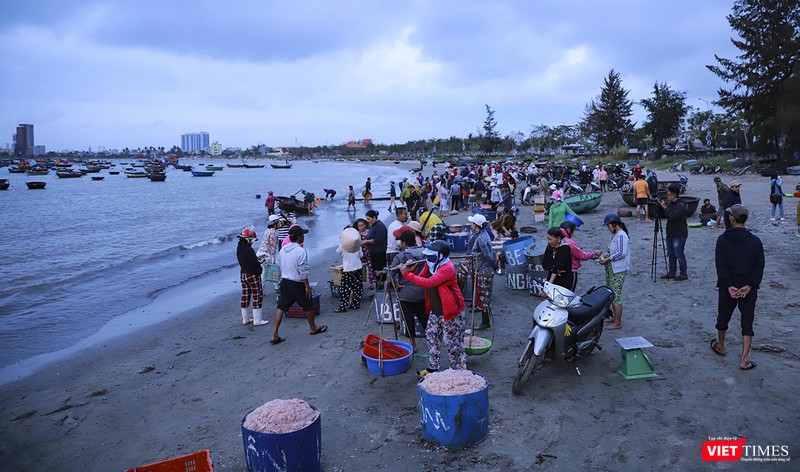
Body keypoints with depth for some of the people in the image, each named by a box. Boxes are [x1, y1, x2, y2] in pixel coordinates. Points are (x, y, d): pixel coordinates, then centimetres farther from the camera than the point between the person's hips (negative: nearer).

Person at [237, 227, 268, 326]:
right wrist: (259, 269, -1)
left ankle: (245, 319, 25)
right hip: (252, 275, -8)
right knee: (257, 296, 2)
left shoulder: (239, 248, 3)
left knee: (245, 296, 15)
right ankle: (257, 320, 5)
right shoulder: (249, 250, -23)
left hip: (243, 274, 9)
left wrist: (258, 260, 7)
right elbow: (255, 263, -22)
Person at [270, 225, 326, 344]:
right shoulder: (300, 251, -18)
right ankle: (313, 328, 31)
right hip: (297, 284, -7)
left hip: (284, 282, 7)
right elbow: (303, 271, -19)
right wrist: (307, 286, -12)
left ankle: (274, 335, 3)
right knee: (308, 306, 13)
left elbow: (280, 265, 13)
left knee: (281, 307, 7)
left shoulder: (283, 249, 5)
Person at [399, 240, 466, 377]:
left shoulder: (447, 268, -24)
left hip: (450, 311, -9)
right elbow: (420, 278, 8)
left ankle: (458, 370, 14)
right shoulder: (430, 264, 4)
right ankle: (432, 367, 28)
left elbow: (428, 283, -30)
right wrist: (410, 270, -10)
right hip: (435, 310, 9)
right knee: (432, 336, 15)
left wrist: (407, 274, -29)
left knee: (451, 341, -1)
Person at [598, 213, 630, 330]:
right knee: (611, 294, 17)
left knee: (616, 295, -6)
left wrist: (608, 259, -18)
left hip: (619, 270, -10)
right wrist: (605, 256, 7)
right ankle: (615, 317, 30)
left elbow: (622, 253, -24)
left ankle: (617, 323, 1)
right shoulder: (615, 235, 14)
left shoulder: (621, 235, -16)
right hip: (611, 269, 10)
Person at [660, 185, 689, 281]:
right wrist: (663, 207, 4)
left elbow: (673, 216, -27)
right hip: (670, 234, 9)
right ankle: (671, 273, 20)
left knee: (679, 255, -4)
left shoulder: (681, 206, -16)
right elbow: (667, 215, 17)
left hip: (679, 235, -9)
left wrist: (665, 208, -19)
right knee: (671, 254, 13)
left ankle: (684, 274, 5)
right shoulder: (671, 204, 12)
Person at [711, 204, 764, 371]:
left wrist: (729, 286, -12)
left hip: (728, 287, -1)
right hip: (749, 289, 1)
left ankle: (720, 346, 39)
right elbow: (759, 266, -7)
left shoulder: (722, 240, -7)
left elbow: (720, 265, -13)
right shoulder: (755, 241, -2)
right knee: (747, 324, 6)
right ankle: (744, 360, 2)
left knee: (723, 318, 19)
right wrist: (750, 285, -11)